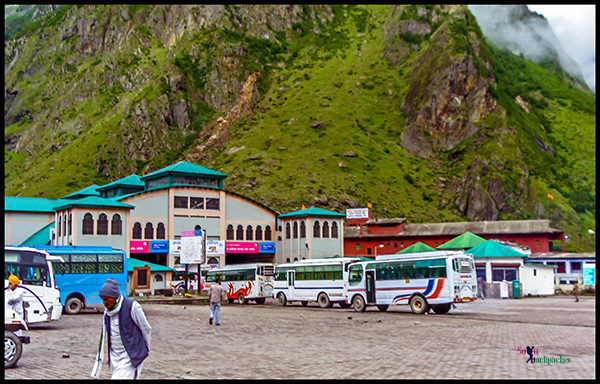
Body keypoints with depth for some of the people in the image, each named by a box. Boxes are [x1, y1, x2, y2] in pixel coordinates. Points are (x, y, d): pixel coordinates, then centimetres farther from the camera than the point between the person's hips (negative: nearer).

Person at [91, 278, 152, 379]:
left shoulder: (132, 306, -12)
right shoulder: (107, 310, 8)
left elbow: (146, 329, -3)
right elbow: (104, 335, 15)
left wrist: (146, 349, 8)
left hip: (131, 356, -6)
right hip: (114, 356, 6)